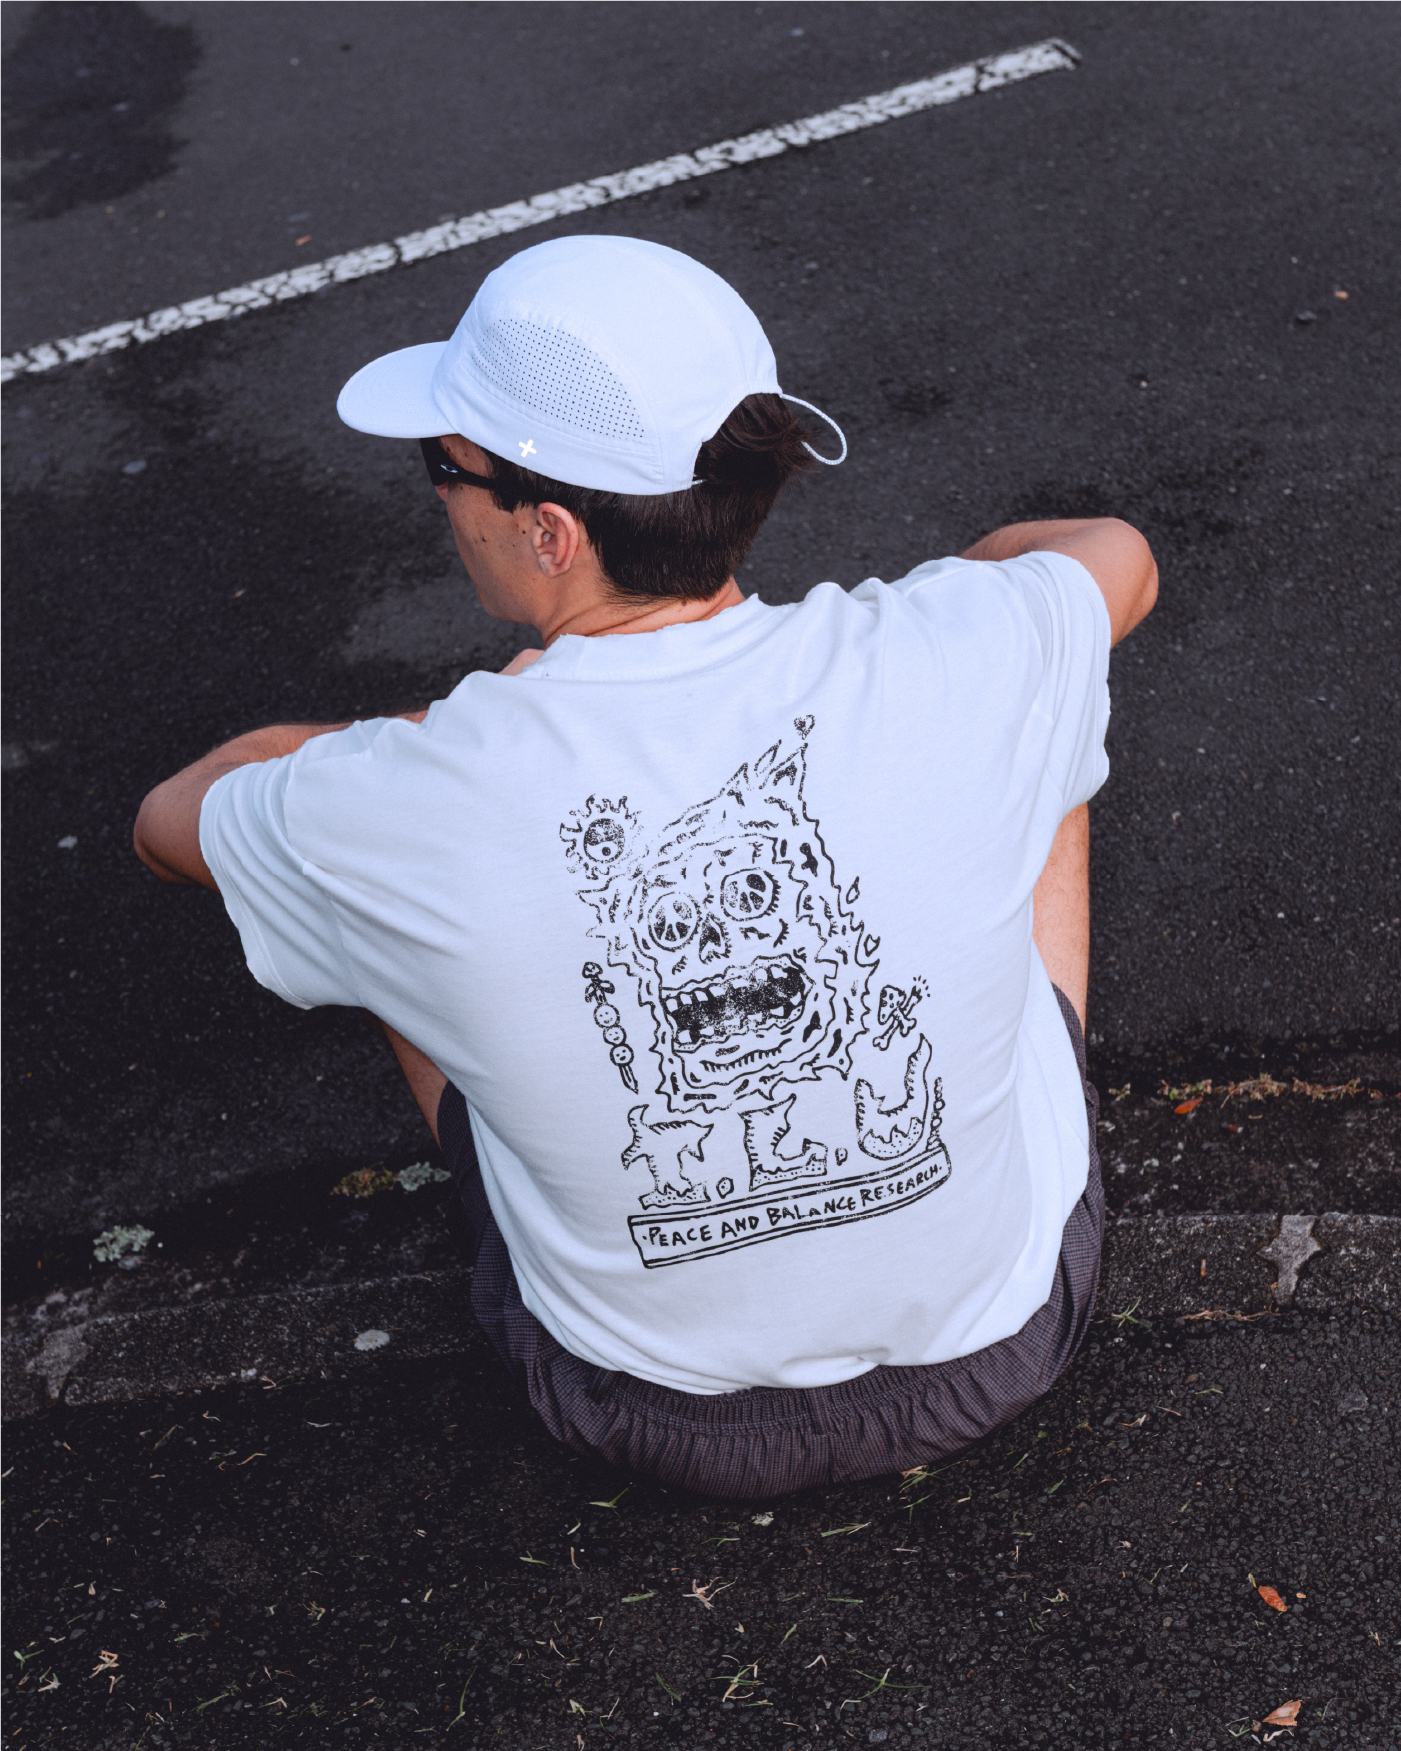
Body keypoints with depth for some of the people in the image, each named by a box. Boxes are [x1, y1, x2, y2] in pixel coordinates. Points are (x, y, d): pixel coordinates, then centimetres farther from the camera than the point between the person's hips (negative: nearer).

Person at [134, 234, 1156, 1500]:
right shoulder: (948, 665, -24)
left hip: (661, 1416, 0)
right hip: (1002, 1344, 1)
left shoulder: (404, 808, -27)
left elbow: (169, 823, 0)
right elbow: (1119, 558, 3)